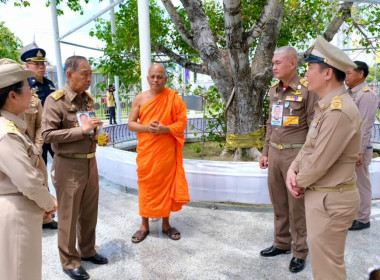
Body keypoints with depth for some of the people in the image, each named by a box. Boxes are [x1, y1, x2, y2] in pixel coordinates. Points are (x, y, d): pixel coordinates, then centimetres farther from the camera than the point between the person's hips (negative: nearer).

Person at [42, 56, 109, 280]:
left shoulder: (88, 99, 9)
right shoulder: (55, 100, -12)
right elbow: (48, 134, -18)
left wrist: (99, 136, 0)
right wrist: (81, 130, -24)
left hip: (90, 162, 7)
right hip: (68, 165, -6)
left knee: (90, 211, 17)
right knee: (69, 215, 7)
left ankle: (87, 250, 36)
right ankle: (70, 261, 25)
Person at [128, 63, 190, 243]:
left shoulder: (174, 98, -1)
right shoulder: (140, 99, 3)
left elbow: (182, 122, -4)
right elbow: (131, 124, 3)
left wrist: (164, 129, -20)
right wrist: (146, 127, -16)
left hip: (166, 152, -1)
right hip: (146, 152, 1)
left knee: (166, 186, 9)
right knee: (146, 187, 8)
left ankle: (166, 224, 26)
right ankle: (144, 225, 24)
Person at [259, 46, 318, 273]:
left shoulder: (307, 89, -11)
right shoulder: (274, 90, 10)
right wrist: (266, 151, 15)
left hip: (296, 154, -6)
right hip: (275, 153, 6)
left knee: (296, 205, 4)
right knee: (278, 202, 15)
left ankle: (300, 252, 22)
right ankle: (282, 243, 32)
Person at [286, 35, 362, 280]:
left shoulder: (339, 111, -25)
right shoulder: (327, 105, 9)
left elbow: (319, 162, -24)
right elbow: (309, 146, 12)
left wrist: (298, 182, -6)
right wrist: (293, 169, -4)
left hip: (331, 199, -10)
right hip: (320, 194, 10)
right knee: (321, 256, 25)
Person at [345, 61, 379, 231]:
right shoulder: (348, 94, 11)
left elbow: (365, 126, -17)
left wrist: (360, 151, -18)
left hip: (357, 149, -8)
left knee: (360, 184, 5)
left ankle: (362, 219, 20)